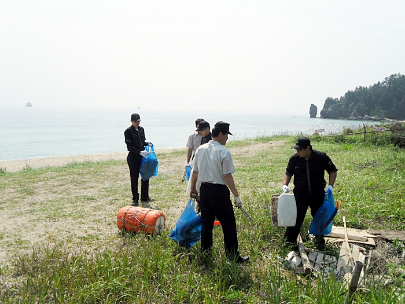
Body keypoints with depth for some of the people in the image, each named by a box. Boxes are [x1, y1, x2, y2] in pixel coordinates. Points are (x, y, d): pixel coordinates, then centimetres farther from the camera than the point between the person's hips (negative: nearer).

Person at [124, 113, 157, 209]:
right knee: (134, 178, 2)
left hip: (143, 156, 6)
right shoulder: (128, 131, -7)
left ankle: (145, 198, 20)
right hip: (133, 157, -5)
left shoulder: (141, 129, 11)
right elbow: (129, 147, -12)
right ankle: (135, 199, 14)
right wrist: (140, 152, -23)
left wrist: (147, 143, -2)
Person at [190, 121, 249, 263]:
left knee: (206, 223, 17)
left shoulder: (200, 149, 4)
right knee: (228, 225, 4)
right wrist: (236, 196, -9)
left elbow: (195, 172, 11)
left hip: (204, 189, 7)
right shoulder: (224, 152, -14)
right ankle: (233, 256, 12)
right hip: (219, 191, -6)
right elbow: (227, 177, -15)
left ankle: (205, 253, 26)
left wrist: (193, 189, 25)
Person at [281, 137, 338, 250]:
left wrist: (330, 186, -11)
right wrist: (285, 185, -13)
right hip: (300, 193, 0)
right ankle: (290, 240, 12)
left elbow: (333, 171, 0)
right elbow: (288, 173, 4)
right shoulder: (294, 159, -8)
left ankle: (319, 240, 34)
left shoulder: (321, 157, -12)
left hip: (318, 194, 0)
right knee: (296, 217, -4)